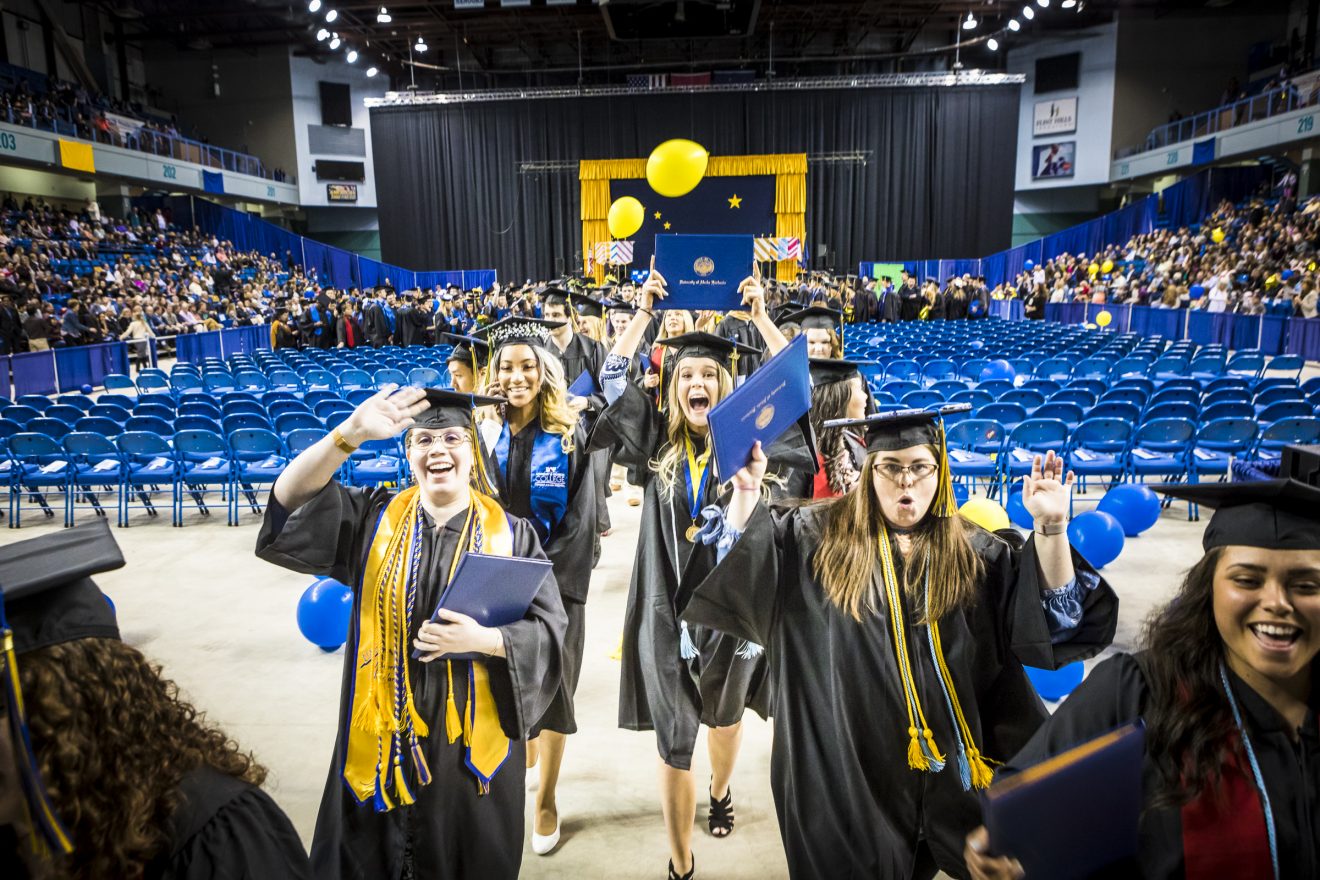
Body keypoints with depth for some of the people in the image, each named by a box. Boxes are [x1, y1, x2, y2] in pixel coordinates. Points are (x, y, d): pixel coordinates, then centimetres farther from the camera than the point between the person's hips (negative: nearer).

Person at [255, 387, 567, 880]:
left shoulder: (511, 534, -4)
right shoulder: (374, 519, 0)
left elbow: (547, 629, -8)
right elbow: (292, 499, -16)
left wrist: (482, 640, -25)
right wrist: (352, 432, -30)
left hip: (473, 742, -1)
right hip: (385, 738, 1)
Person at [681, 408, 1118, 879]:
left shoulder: (975, 552, 0)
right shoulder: (820, 536, -4)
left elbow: (1056, 618, -7)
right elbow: (738, 566, -7)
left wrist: (1051, 527, -20)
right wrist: (746, 491, -22)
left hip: (946, 767, 2)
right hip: (844, 760, -1)